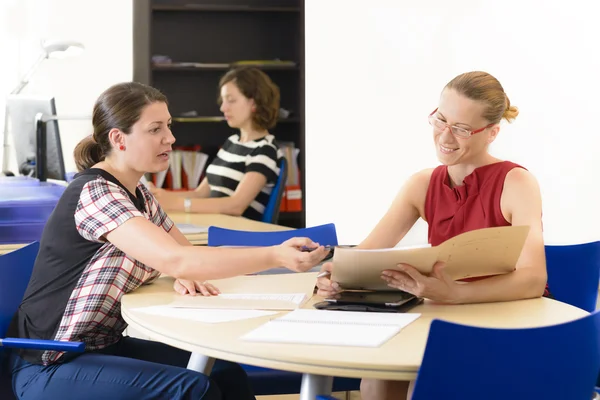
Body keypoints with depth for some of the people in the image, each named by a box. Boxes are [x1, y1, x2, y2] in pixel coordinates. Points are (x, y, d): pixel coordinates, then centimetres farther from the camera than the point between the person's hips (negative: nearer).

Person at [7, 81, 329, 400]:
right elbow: (174, 260, -32)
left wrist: (187, 276, -12)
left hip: (106, 346, 8)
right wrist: (276, 256, -36)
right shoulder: (94, 193, -22)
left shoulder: (139, 194, 7)